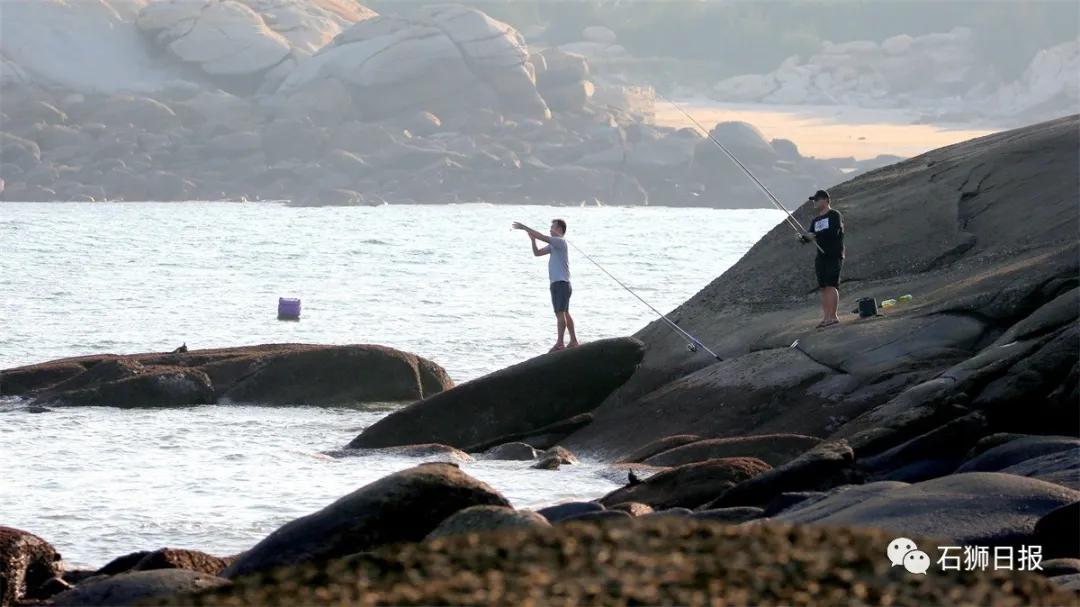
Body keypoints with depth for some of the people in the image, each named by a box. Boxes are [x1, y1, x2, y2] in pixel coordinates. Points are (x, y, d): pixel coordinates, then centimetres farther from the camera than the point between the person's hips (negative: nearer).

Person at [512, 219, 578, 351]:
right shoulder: (553, 244, 18)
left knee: (560, 313, -12)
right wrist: (532, 240, 3)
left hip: (561, 284, -10)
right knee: (565, 313, 15)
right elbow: (537, 253, 18)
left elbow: (542, 237, -21)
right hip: (558, 284, 10)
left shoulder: (560, 241, -12)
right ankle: (573, 341, 21)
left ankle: (560, 343, -15)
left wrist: (524, 227, -17)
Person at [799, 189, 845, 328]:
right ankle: (825, 317, 4)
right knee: (823, 288, 4)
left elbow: (834, 232, -18)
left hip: (834, 255, -7)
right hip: (821, 257, 7)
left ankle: (833, 316, -15)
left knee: (831, 285, -13)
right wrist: (803, 238, -11)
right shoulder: (816, 220, 19)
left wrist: (815, 235, -19)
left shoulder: (834, 215, -4)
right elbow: (811, 236, 12)